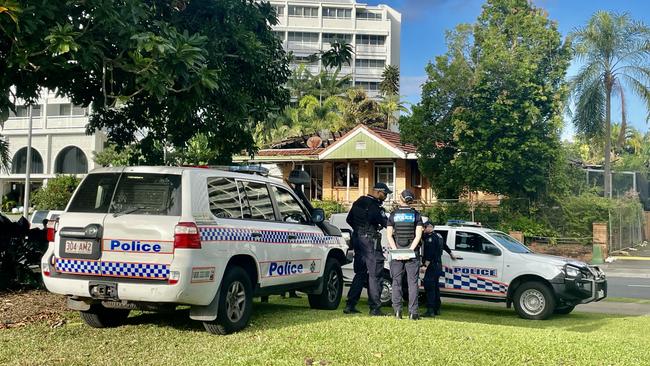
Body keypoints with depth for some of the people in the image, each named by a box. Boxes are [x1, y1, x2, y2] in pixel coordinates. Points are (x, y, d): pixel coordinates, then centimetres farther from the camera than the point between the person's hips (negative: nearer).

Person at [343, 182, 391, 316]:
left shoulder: (359, 202, 11)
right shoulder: (375, 206, -16)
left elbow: (349, 219, 19)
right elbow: (385, 223, -16)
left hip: (358, 239, 8)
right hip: (370, 240, -8)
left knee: (360, 273, 14)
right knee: (375, 274, -2)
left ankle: (350, 305, 12)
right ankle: (375, 308, -1)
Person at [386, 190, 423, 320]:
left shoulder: (393, 215, 3)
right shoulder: (416, 214, 1)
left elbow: (389, 235, -2)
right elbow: (418, 235, -6)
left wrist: (396, 250, -5)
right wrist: (411, 249, -8)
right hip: (412, 254, -1)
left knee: (396, 282, 7)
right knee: (413, 282, 2)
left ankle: (397, 310, 0)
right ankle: (413, 312, -2)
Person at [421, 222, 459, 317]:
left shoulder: (430, 237, -14)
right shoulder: (438, 236, 18)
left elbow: (430, 252, -22)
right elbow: (445, 246, 34)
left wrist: (425, 265, -26)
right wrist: (451, 254, 50)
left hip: (432, 265, -10)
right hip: (438, 265, 10)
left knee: (429, 286, -12)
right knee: (435, 287, 16)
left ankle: (430, 310, -17)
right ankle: (437, 309, 22)